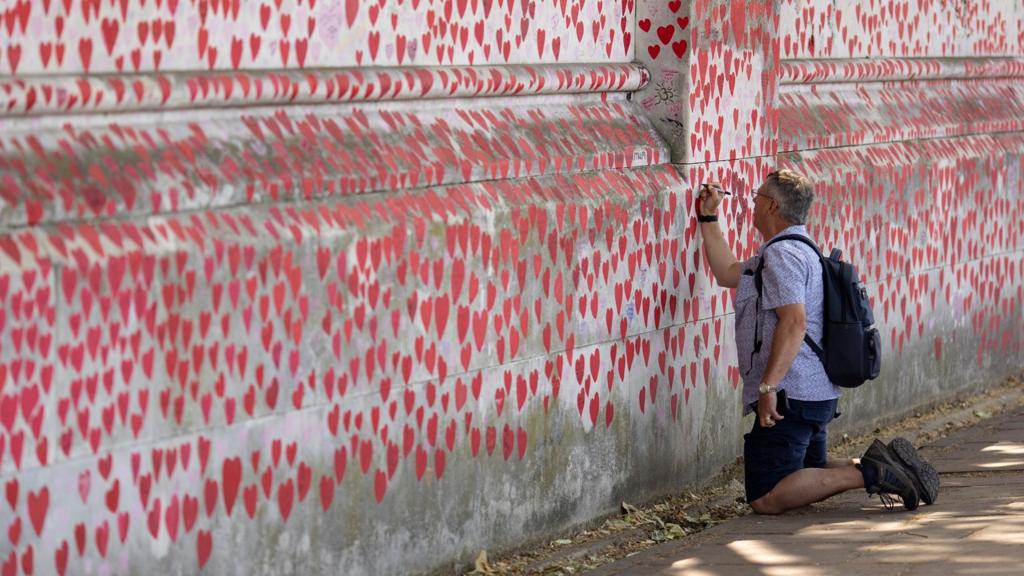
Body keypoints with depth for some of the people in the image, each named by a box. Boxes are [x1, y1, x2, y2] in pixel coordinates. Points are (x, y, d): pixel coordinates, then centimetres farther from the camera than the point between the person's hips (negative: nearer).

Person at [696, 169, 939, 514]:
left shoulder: (781, 254, -13)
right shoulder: (799, 250, 21)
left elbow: (794, 322, -26)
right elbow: (727, 273, 31)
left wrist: (768, 386, -29)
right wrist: (708, 218, 31)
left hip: (789, 397, -11)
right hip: (818, 393, 11)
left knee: (766, 499, -13)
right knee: (810, 477, 22)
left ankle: (867, 473, -19)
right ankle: (877, 464, 2)